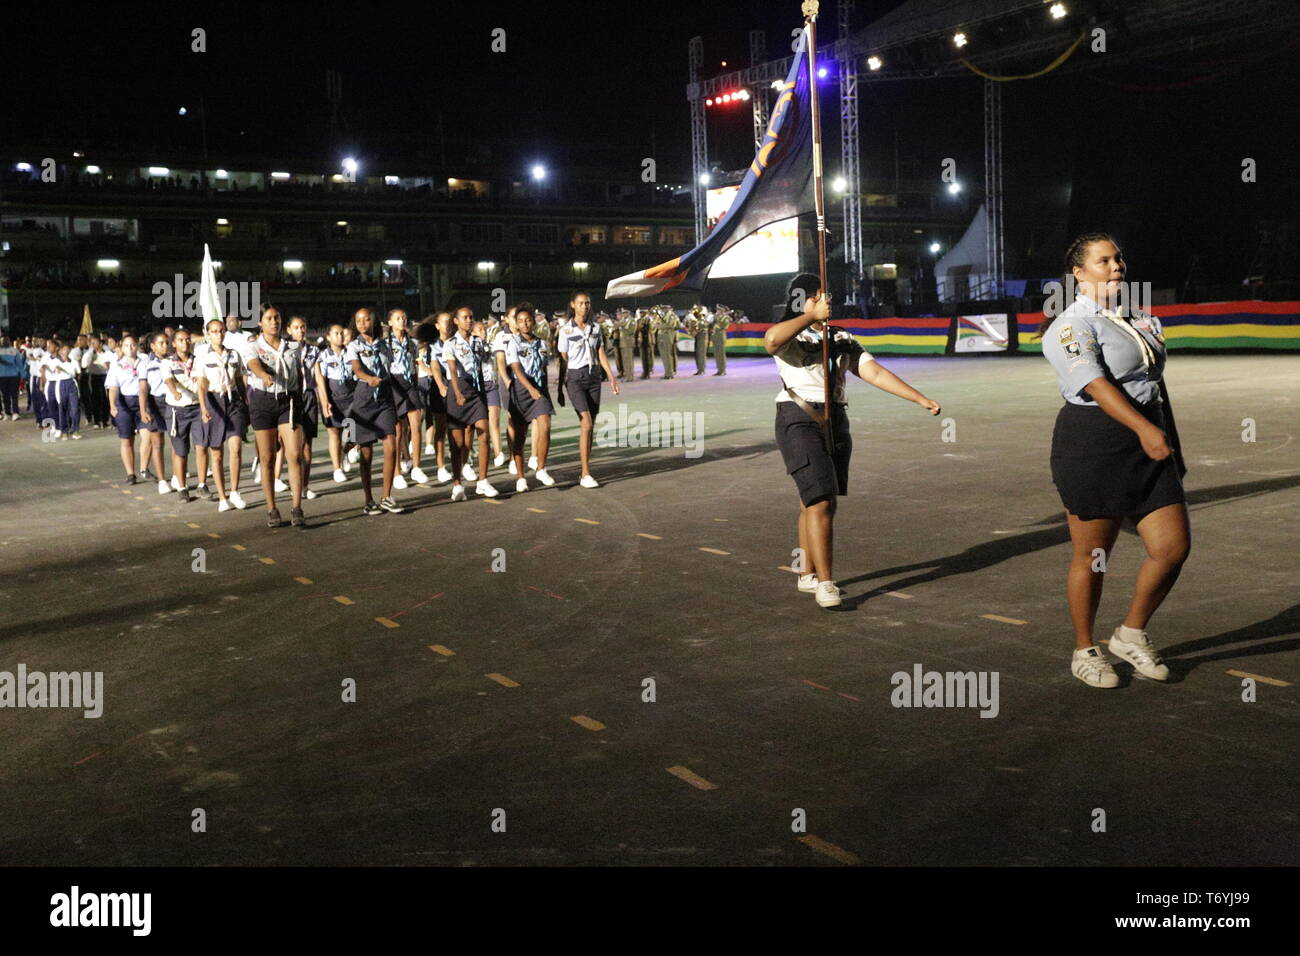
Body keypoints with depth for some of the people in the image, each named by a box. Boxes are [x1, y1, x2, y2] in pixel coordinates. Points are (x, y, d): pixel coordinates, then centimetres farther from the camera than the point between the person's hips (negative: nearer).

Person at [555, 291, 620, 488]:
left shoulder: (595, 328, 10)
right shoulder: (565, 330, -2)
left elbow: (601, 355, 13)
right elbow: (563, 361, -1)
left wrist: (611, 377, 6)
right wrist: (560, 388, -1)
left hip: (593, 377, 5)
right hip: (575, 378, -5)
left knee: (591, 427, 3)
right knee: (587, 424, -16)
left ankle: (585, 471, 10)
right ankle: (586, 475, -14)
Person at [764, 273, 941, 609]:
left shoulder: (842, 340, 15)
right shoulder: (789, 338, -4)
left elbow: (875, 372, 8)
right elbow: (771, 340, -31)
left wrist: (920, 399, 0)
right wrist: (813, 316, -22)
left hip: (835, 423, 6)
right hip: (800, 421, -6)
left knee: (815, 503, 13)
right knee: (820, 502, -14)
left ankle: (808, 574, 25)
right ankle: (824, 582, -9)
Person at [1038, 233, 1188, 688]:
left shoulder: (1142, 320, 17)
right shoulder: (1071, 326, -9)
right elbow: (1096, 384, -22)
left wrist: (1173, 445, 22)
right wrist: (1144, 428, -32)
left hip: (1148, 449, 7)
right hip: (1093, 449, -7)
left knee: (1174, 547, 1)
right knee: (1092, 554, 2)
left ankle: (1132, 634, 23)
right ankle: (1085, 651, 20)